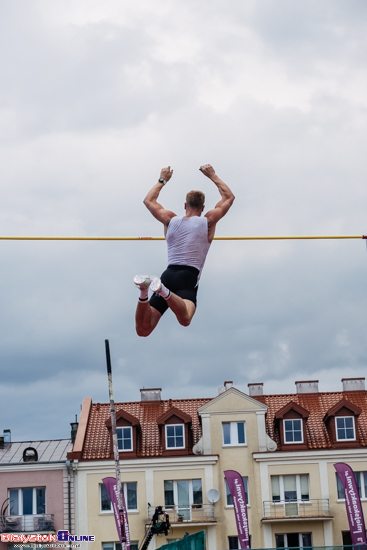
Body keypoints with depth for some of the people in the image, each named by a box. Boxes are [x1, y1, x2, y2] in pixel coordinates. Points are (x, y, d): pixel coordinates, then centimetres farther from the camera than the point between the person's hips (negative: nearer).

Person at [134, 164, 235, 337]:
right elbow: (229, 197, 25)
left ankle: (144, 292, -35)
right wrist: (213, 176, 35)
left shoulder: (170, 220, 16)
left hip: (168, 274, 3)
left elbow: (148, 200, 33)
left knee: (143, 329, -8)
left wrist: (162, 180, 44)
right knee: (185, 319, -29)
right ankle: (163, 291, -52)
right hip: (189, 277, -3)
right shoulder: (208, 222, 10)